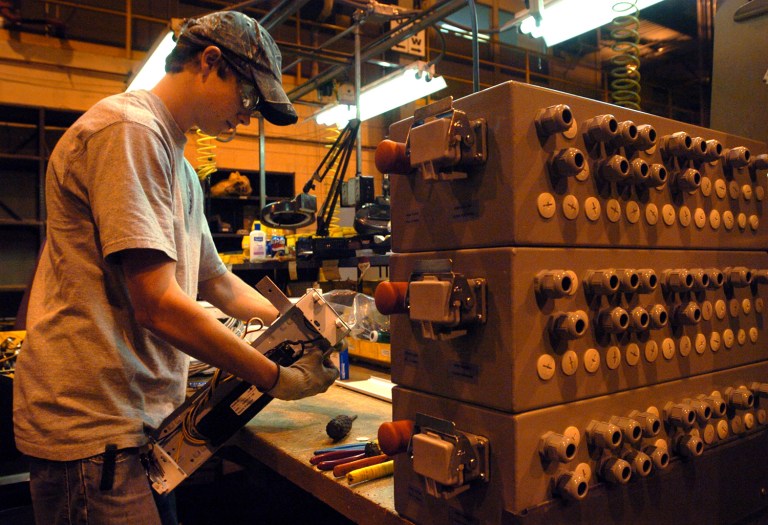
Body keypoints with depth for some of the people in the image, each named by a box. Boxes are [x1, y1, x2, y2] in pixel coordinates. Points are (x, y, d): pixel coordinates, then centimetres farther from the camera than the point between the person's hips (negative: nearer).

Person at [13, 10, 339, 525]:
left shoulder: (181, 167, 16)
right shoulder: (129, 130, -15)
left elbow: (214, 280, 22)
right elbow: (157, 305, -23)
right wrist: (279, 379, -16)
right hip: (95, 428, -9)